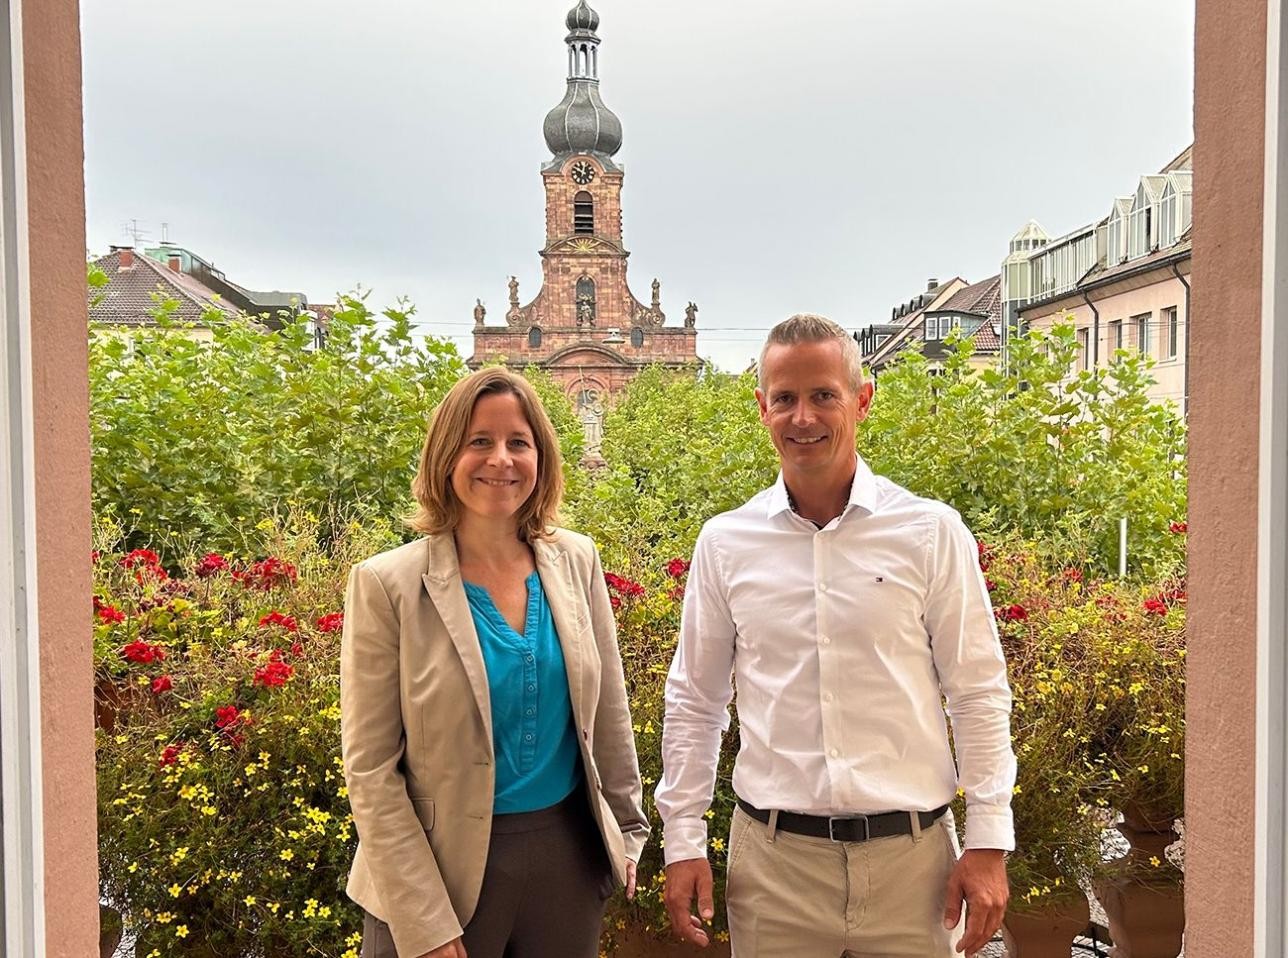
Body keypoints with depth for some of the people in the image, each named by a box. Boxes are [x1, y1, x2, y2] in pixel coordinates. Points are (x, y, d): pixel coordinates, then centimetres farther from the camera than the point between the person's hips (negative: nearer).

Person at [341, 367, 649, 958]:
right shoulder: (388, 585, -13)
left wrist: (629, 830, 11)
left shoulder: (576, 562, -2)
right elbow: (370, 767, -11)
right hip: (446, 864, -3)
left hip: (568, 853, 4)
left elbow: (608, 713, 7)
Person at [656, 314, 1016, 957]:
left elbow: (978, 695, 0)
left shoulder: (931, 533, -4)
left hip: (911, 855, -1)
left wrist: (989, 842, -2)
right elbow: (694, 701, 7)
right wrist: (682, 841, 5)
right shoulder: (724, 543, 1)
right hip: (772, 857, 1)